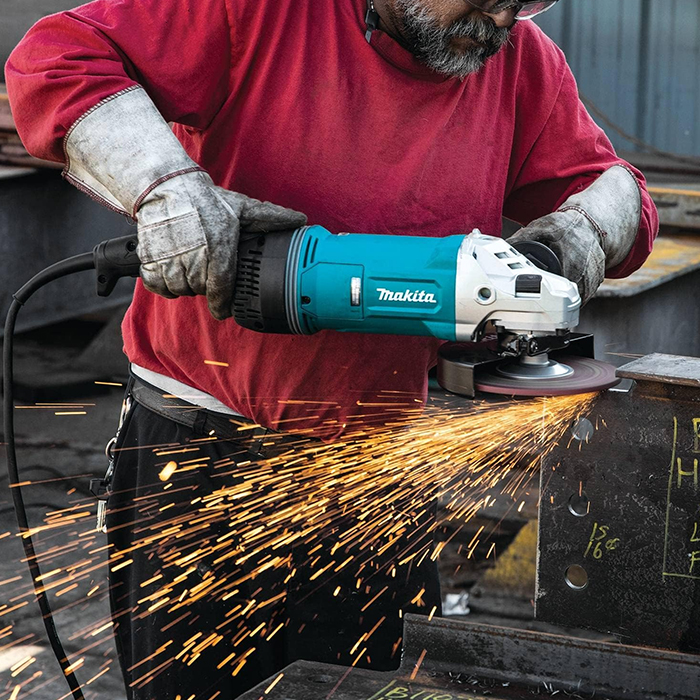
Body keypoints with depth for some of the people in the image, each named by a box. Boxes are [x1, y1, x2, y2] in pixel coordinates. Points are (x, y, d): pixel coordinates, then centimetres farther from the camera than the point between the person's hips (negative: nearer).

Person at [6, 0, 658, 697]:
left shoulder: (523, 62, -1)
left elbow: (611, 186, 7)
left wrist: (583, 231, -17)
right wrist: (166, 184, -33)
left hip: (376, 452, 4)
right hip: (204, 433, -3)